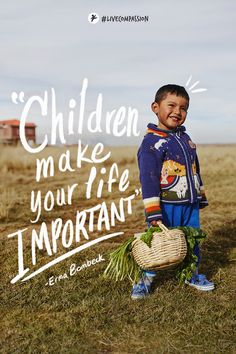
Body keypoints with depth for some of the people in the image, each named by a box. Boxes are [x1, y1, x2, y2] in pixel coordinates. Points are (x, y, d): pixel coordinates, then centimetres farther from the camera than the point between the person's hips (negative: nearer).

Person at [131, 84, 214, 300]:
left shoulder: (186, 138, 11)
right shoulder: (152, 142, -14)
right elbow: (148, 178, -19)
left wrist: (201, 196, 23)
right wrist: (153, 212, -23)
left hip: (190, 205, 7)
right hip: (167, 206, -7)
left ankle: (192, 274, 38)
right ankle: (146, 278, 21)